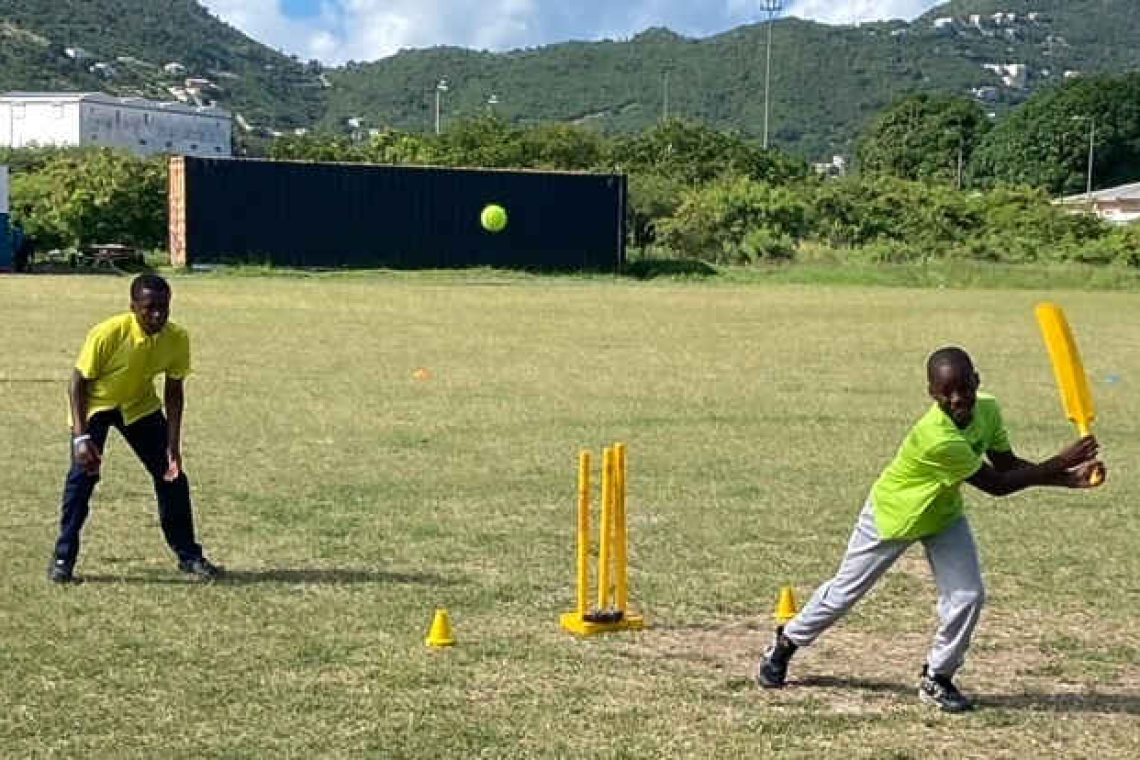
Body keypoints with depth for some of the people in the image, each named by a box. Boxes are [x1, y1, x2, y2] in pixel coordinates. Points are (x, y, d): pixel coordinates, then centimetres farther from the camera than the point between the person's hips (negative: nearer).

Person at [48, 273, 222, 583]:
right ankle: (63, 558, -5)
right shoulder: (107, 334, -33)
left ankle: (189, 556, 12)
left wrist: (173, 446, -15)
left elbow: (173, 392, -10)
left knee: (172, 476, -2)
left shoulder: (177, 339, -22)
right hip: (95, 404, -3)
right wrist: (80, 437, -31)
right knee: (82, 475, -18)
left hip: (140, 404, 4)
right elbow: (79, 382, -23)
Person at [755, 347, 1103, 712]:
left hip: (944, 513, 6)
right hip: (893, 513, -6)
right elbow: (995, 484, -32)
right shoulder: (937, 438, -41)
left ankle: (937, 678, 13)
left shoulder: (987, 409, -19)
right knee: (846, 591, 9)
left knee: (968, 596, -7)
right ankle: (786, 643, 33)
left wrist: (1070, 477, -21)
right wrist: (1059, 464, -32)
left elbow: (1008, 464, -8)